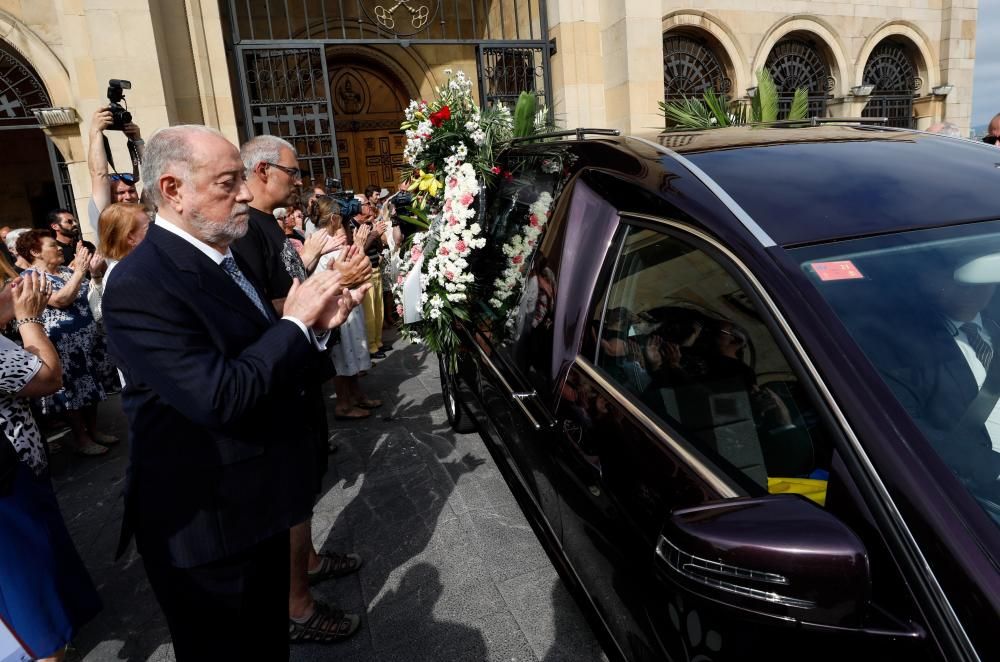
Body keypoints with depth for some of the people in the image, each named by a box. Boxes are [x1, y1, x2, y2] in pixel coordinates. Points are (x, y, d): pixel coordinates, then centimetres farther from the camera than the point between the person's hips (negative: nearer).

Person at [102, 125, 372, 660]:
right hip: (206, 525, -8)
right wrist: (295, 322, -21)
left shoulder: (220, 257, 5)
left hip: (252, 502, 9)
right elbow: (220, 397, -32)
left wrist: (319, 322, -7)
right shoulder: (140, 286, -24)